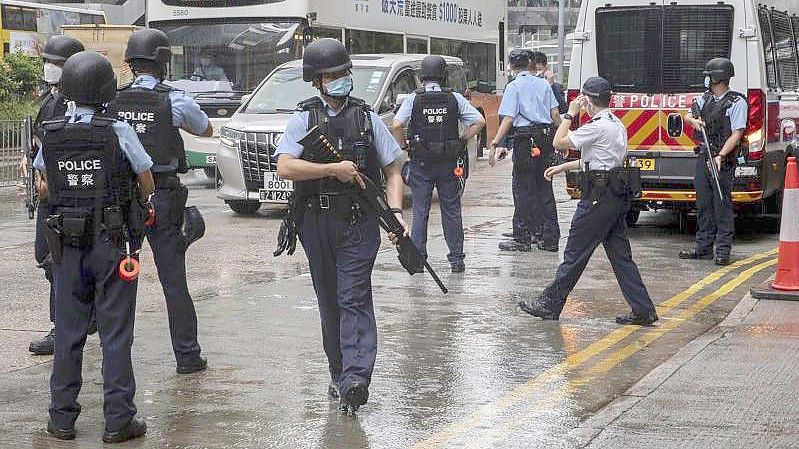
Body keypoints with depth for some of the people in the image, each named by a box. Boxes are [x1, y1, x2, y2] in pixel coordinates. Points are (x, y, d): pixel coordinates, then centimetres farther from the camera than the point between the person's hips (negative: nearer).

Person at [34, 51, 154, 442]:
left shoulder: (51, 135, -1)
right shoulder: (118, 133, -11)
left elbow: (46, 187, 12)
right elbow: (147, 185, 0)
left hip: (67, 244, 3)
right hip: (112, 242, -3)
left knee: (68, 332, 12)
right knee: (115, 333, 3)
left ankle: (62, 418, 17)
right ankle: (118, 421, 7)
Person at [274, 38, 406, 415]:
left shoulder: (366, 118, 6)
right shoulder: (304, 119, 4)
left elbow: (392, 171, 8)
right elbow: (285, 168, -11)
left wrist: (395, 210, -8)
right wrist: (334, 169, -16)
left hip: (358, 221, -2)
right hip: (317, 223, 2)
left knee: (353, 299, -11)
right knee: (329, 300, 10)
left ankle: (355, 377, -19)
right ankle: (340, 373, 22)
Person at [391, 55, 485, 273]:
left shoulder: (413, 99, -5)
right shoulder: (455, 98, 0)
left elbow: (396, 126, -15)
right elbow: (479, 121, -3)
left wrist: (405, 145, 0)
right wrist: (462, 141, 4)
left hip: (421, 164, -1)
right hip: (449, 163, 1)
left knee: (420, 212, 6)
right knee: (451, 211, 9)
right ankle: (457, 258, 10)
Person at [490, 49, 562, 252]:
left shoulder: (513, 86, -4)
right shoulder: (544, 84, 11)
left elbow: (508, 119, -12)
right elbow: (555, 114, 11)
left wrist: (495, 144, -13)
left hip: (525, 138, -5)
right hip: (546, 138, 5)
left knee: (523, 189, 0)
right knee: (545, 188, 11)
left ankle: (522, 238, 1)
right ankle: (549, 237, 13)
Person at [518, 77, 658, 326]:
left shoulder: (598, 127, -16)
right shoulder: (617, 125, 15)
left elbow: (559, 142, -12)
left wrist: (570, 114, -1)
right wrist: (562, 167, 27)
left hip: (600, 197, -9)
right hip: (618, 195, 9)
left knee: (576, 252, 0)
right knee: (620, 254, 10)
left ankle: (550, 304, 9)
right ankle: (643, 310, 7)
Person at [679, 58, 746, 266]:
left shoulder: (736, 102, -9)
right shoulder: (705, 98, 13)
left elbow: (737, 134, -14)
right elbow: (688, 115, 21)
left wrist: (721, 156, -23)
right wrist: (694, 120, -4)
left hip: (724, 160, -7)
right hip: (704, 156, 7)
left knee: (722, 205, -5)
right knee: (703, 204, 10)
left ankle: (723, 250, -1)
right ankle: (704, 246, 18)